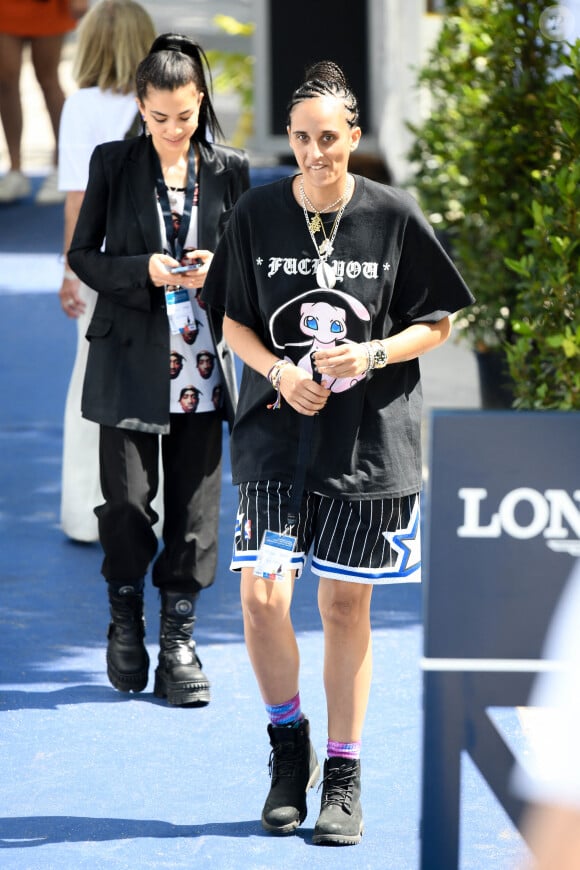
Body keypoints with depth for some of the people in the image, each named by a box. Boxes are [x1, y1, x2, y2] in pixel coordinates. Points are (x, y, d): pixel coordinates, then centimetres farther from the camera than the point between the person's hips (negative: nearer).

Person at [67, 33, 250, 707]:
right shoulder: (113, 164, 1)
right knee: (127, 502, -2)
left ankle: (178, 637, 12)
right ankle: (125, 619, 22)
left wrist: (217, 270, -11)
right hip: (129, 362, -1)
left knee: (195, 507, 1)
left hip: (201, 364, 1)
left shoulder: (229, 170, 4)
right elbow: (82, 255, 2)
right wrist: (144, 272, -15)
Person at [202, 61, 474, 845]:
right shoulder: (257, 214, -1)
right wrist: (279, 372, -10)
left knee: (346, 603, 5)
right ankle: (289, 744, 14)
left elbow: (438, 323, 3)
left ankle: (344, 779, 18)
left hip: (368, 437, -1)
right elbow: (233, 321, 8)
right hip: (277, 429, 1)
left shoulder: (394, 217, -5)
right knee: (261, 593, -12)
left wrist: (371, 355, -14)